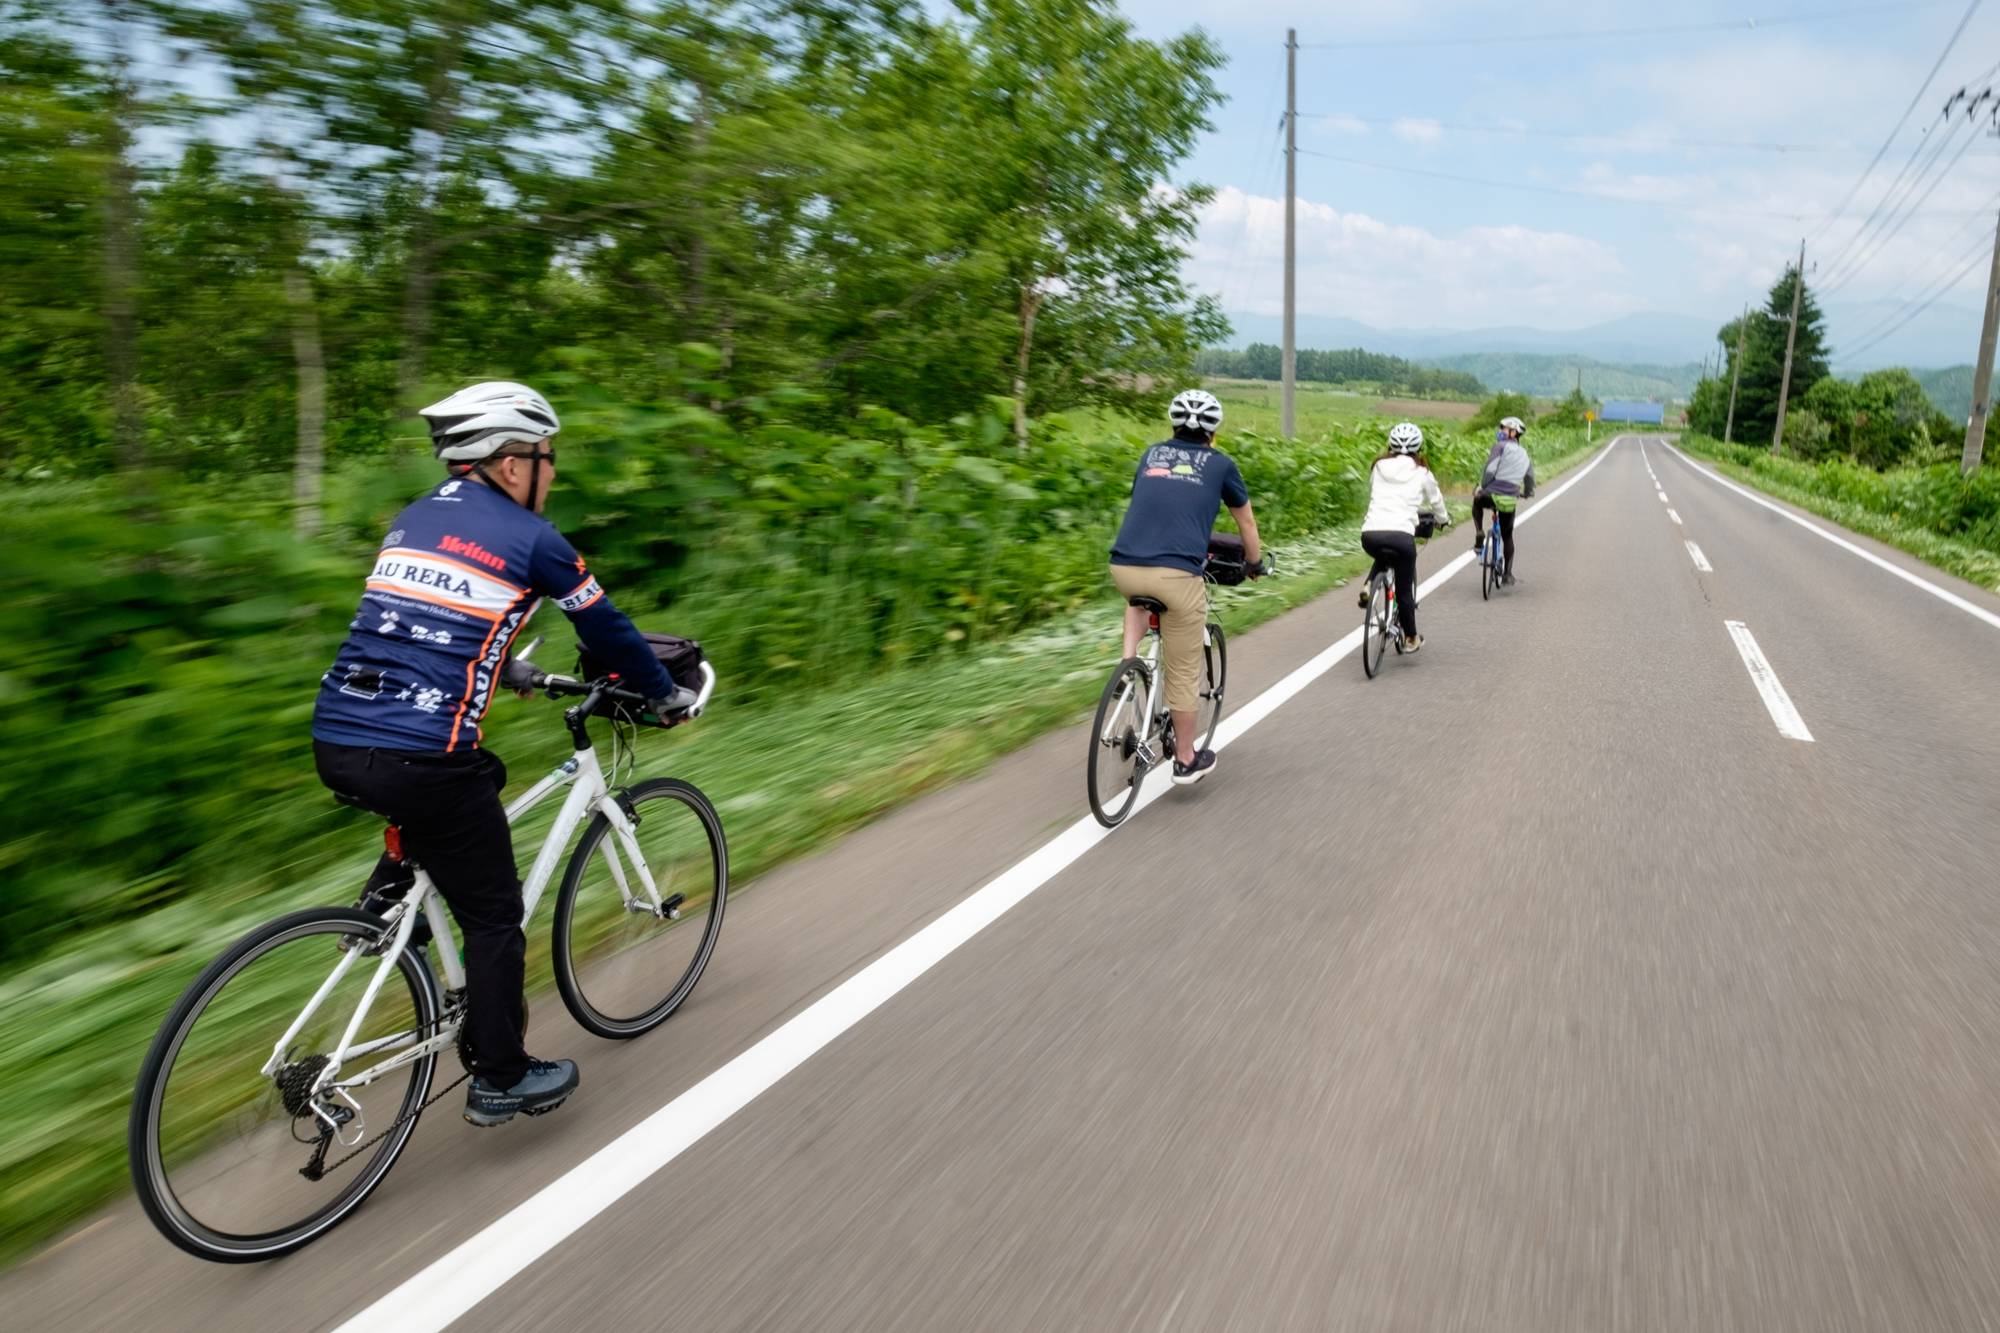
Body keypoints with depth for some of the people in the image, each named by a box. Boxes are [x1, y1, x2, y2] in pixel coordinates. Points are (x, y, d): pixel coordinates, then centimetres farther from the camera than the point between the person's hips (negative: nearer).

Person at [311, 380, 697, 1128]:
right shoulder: (529, 537, -2)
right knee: (494, 918, 10)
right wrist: (665, 694, 25)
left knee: (479, 777, 34)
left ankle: (390, 887, 22)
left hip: (333, 743, 7)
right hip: (417, 760, -7)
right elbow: (605, 628, 9)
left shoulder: (413, 519, 18)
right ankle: (501, 1081, 21)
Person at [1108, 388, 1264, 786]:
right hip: (1177, 573, -3)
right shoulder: (1221, 464, 14)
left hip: (1123, 567, 3)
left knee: (1140, 597, 40)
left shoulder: (1152, 454, 23)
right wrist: (1255, 564, 46)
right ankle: (1187, 760, 23)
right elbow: (1247, 522, 28)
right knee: (1183, 672, 11)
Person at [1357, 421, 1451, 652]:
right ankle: (1411, 638, 27)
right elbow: (1436, 501, 26)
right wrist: (1443, 519, 48)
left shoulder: (1378, 468, 17)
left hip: (1370, 534, 2)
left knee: (1383, 556, 37)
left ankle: (1368, 587, 12)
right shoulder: (1422, 473, 12)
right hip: (1401, 535, -2)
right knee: (1404, 589, 15)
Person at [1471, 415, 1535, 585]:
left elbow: (1490, 470, -12)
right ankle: (1507, 574, 16)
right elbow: (1530, 476, 21)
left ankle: (1479, 535, 12)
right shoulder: (1524, 453, 17)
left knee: (1477, 503, 32)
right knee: (1507, 536, 18)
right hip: (1510, 500, 4)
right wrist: (1527, 493, 40)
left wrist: (1481, 487, 0)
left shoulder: (1500, 446, -1)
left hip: (1493, 494, -4)